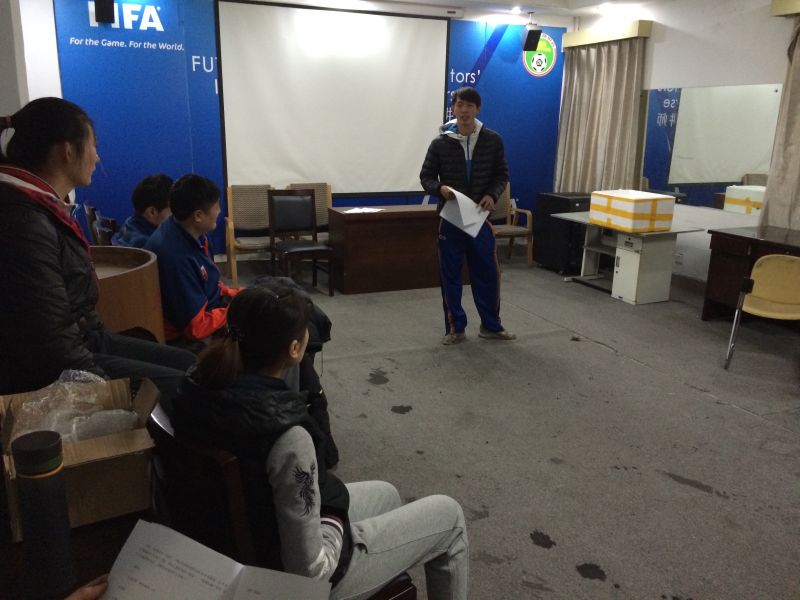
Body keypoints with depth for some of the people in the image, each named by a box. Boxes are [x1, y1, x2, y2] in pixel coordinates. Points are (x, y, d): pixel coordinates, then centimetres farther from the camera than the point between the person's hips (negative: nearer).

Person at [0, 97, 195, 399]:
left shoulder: (45, 209, 7)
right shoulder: (26, 225, -25)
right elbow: (52, 344, -25)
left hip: (84, 341, 10)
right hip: (52, 374, -10)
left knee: (188, 362, 12)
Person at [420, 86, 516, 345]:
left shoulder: (492, 140, 1)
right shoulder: (440, 142, -2)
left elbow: (501, 174, 8)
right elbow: (426, 176, 3)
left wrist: (492, 195, -11)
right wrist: (440, 188, -19)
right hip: (450, 217, -1)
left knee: (487, 273, 7)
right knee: (450, 275, 4)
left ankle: (491, 325, 23)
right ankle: (455, 328, 16)